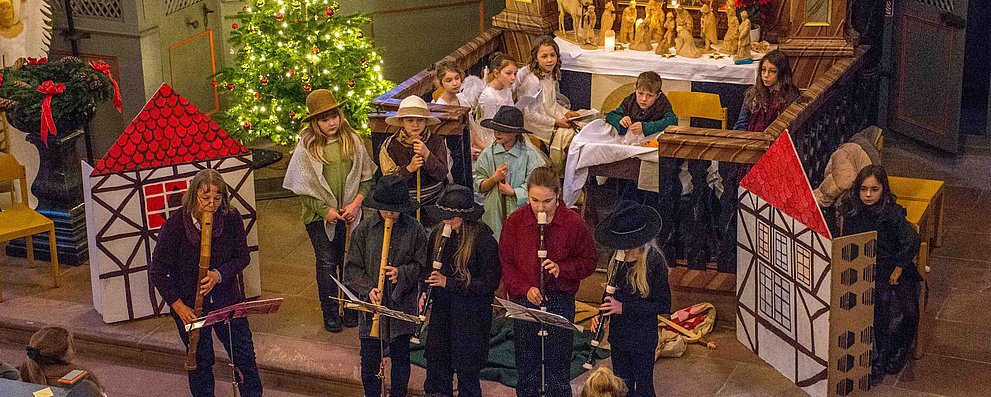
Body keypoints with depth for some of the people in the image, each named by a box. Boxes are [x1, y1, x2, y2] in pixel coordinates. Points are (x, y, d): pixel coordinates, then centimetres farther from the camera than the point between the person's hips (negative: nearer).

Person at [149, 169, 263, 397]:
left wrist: (219, 274, -20)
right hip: (189, 304, -2)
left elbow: (242, 257, 0)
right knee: (200, 362, 10)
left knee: (244, 355, 7)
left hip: (226, 298, 2)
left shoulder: (231, 219, -11)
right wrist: (178, 306, -16)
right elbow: (157, 272, -10)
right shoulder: (175, 225, -17)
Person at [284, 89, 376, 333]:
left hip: (350, 213, 2)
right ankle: (330, 313, 16)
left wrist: (356, 202, -9)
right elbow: (303, 187, -7)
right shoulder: (306, 147, -8)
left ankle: (350, 308, 25)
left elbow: (366, 177, 4)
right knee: (327, 263, 4)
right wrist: (325, 210, -12)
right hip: (320, 215, -2)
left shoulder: (352, 141, -1)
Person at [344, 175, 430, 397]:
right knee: (370, 358, 8)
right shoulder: (364, 230, -3)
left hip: (402, 305, 0)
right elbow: (353, 268, -1)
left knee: (401, 358, 13)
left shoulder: (414, 230, -3)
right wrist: (368, 289, -15)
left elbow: (422, 266, 2)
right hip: (372, 304, 0)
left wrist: (402, 273, -16)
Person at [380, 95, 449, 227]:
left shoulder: (436, 141, -1)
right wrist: (409, 169, -23)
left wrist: (426, 154, -22)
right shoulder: (390, 145, -2)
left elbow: (442, 175, -9)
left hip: (432, 204, 0)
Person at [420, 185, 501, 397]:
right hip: (441, 308, 5)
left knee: (466, 371, 4)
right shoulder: (438, 234, 3)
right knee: (436, 366, 11)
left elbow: (490, 283, -14)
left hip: (472, 313, -5)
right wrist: (425, 293, 0)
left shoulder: (484, 241, -15)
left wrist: (448, 283, -17)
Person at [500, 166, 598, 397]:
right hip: (524, 301, 2)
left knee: (557, 368, 5)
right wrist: (526, 289, -13)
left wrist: (561, 269, -17)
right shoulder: (515, 221, -5)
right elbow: (505, 263, 1)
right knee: (526, 369, 12)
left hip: (560, 302, -2)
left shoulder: (574, 223, -9)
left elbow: (589, 261, 0)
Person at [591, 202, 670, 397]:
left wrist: (623, 307, -22)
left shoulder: (653, 260, -18)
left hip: (642, 339, -6)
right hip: (618, 335, 6)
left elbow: (663, 306, -16)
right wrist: (601, 314, -3)